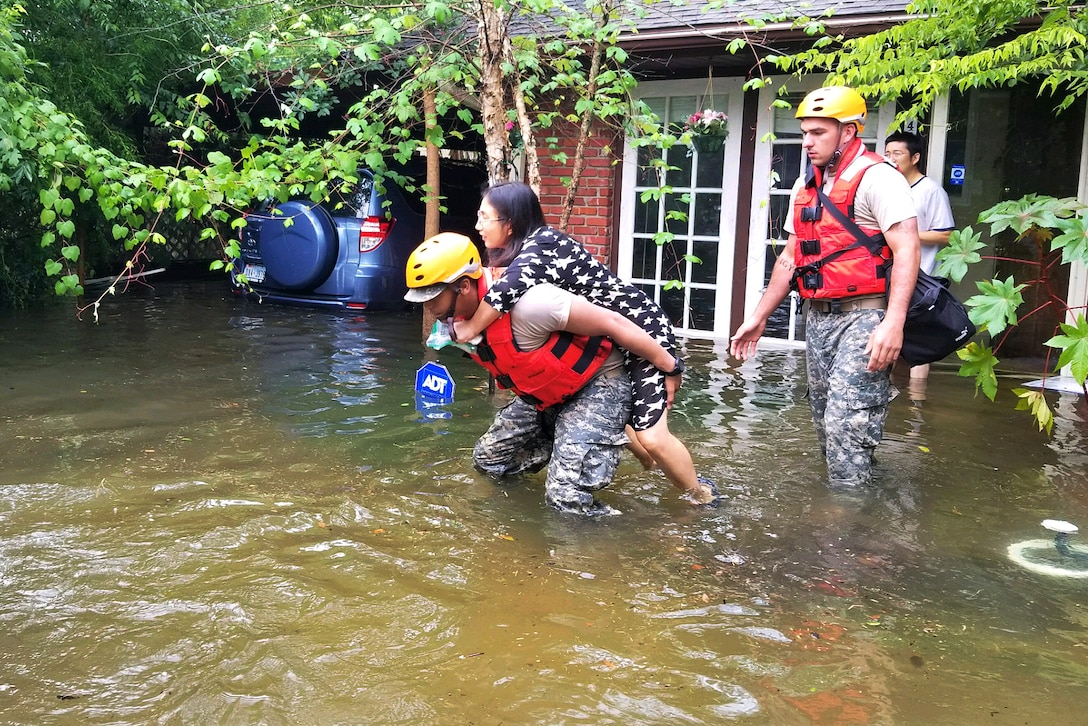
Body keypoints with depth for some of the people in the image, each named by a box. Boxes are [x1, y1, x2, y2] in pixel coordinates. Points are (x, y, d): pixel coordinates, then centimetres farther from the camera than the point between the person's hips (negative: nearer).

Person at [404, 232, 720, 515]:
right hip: (545, 394, 9)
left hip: (599, 384, -9)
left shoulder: (525, 304, -34)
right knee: (488, 458, 14)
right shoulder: (461, 316, -7)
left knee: (566, 497, -21)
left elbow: (613, 323, -28)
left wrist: (670, 367, -19)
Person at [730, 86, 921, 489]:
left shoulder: (876, 177, -8)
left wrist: (893, 323, -27)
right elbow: (790, 258, 22)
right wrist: (758, 317, 20)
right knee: (826, 422, 10)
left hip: (864, 315, -8)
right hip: (819, 318, 8)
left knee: (846, 423, -13)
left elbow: (906, 249, -17)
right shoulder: (804, 188, 17)